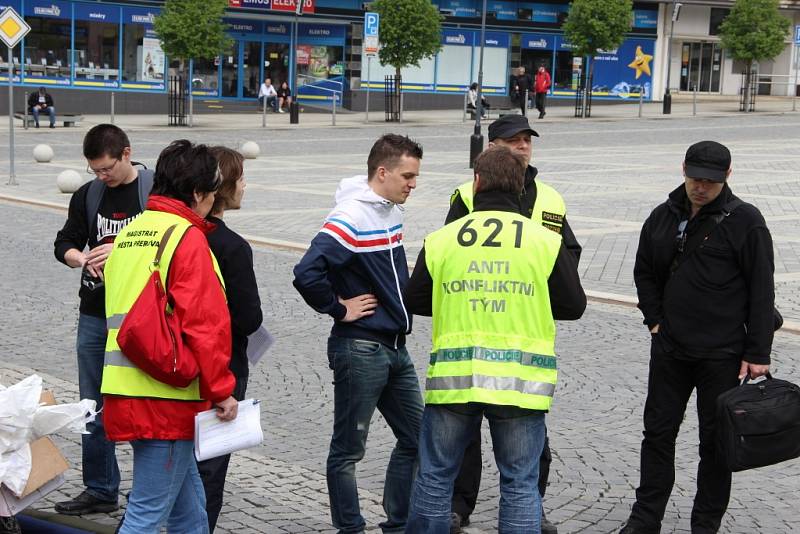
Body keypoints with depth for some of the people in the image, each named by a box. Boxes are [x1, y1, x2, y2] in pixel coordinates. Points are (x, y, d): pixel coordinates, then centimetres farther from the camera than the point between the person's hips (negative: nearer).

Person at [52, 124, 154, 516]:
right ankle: (100, 490, 23)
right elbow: (64, 244, 13)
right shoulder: (88, 195, 8)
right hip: (95, 316, 5)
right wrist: (83, 259, -9)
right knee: (94, 408, 11)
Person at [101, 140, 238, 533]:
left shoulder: (129, 232, 16)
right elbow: (206, 323, -17)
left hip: (123, 389, 8)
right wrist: (221, 390, -11)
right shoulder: (187, 237, -10)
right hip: (167, 398, -8)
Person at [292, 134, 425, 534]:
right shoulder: (351, 218, -18)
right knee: (348, 448, 4)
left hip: (395, 347, 9)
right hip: (360, 349, -9)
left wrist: (401, 290, 12)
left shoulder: (392, 211, 9)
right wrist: (339, 309, -17)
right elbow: (307, 273, -30)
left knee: (415, 438, 14)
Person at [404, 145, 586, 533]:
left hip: (452, 380, 1)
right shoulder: (546, 241, -1)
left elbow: (414, 301, 9)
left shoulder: (440, 240, 1)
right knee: (520, 483, 8)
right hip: (520, 383, 0)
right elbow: (573, 306, 4)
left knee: (435, 476, 13)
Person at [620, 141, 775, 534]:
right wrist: (655, 320, 7)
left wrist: (757, 353, -10)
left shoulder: (744, 221, -8)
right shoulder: (664, 217, 6)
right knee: (658, 431, 10)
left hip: (722, 354, -4)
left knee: (715, 441, 7)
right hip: (669, 349, 4)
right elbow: (644, 273, 18)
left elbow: (762, 292, -8)